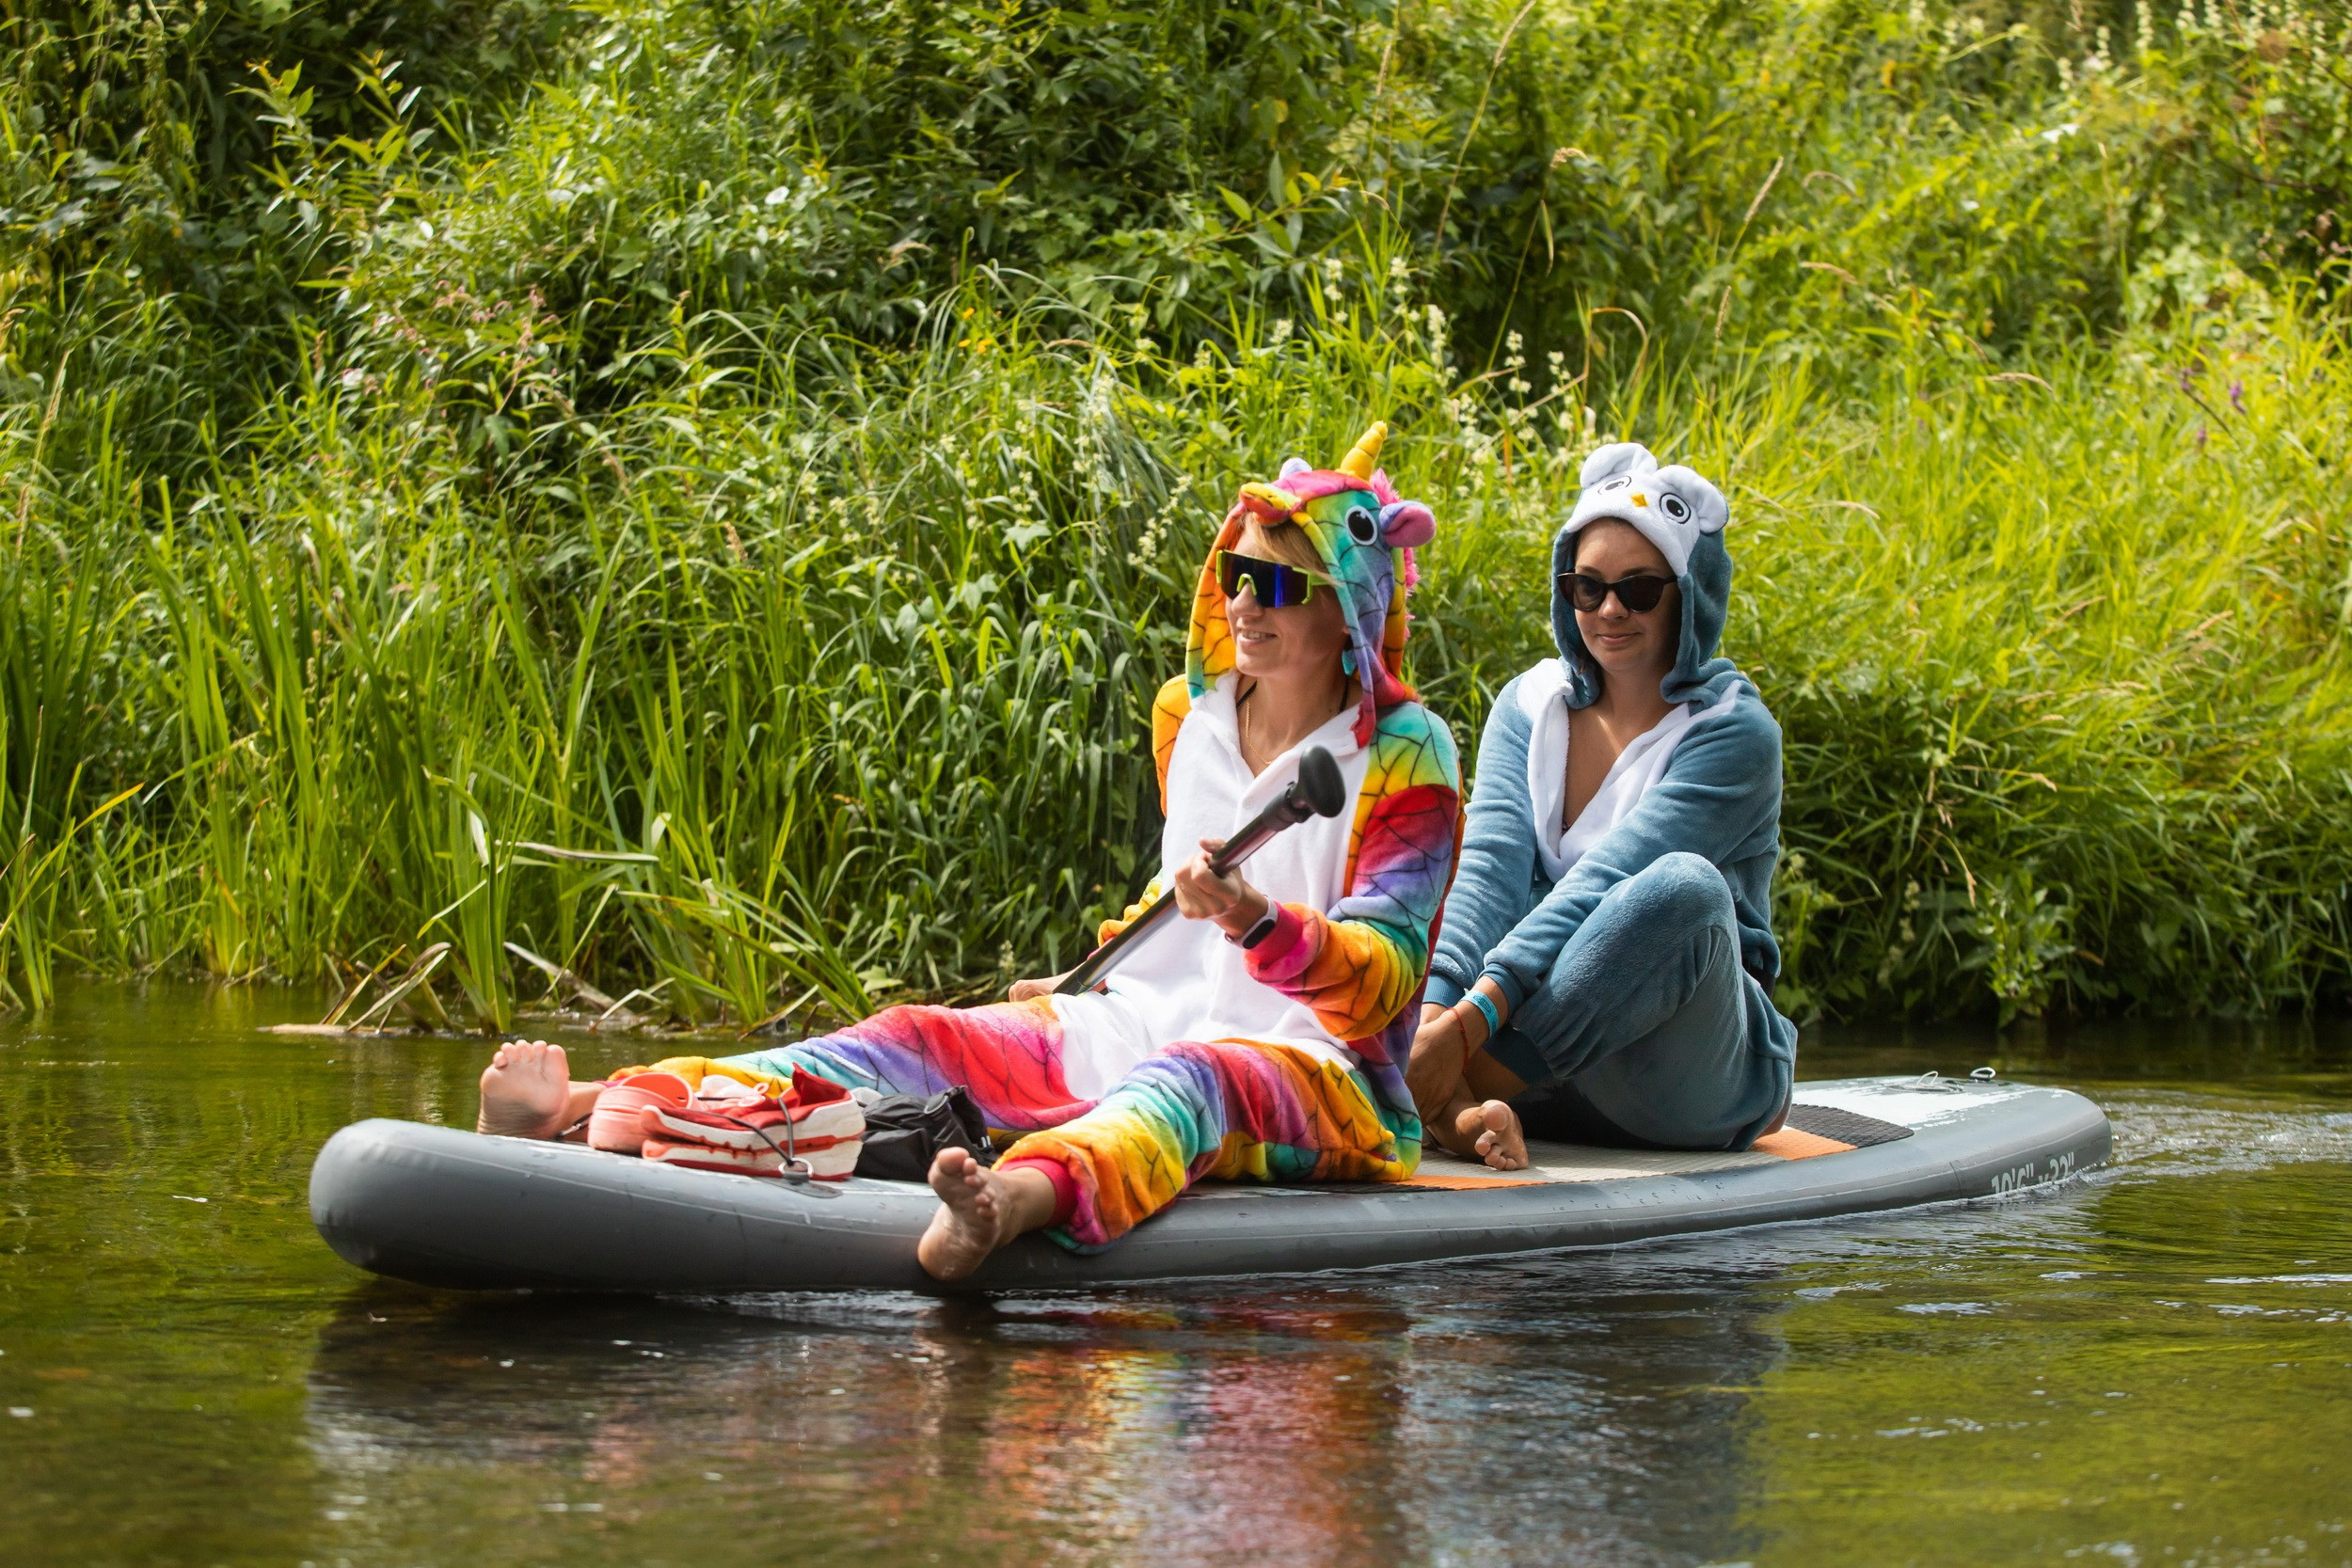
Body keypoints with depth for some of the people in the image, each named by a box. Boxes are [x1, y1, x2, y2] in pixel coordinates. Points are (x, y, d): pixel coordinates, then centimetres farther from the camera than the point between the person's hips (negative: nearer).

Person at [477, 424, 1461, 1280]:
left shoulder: (1405, 753, -6)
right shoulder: (1188, 716, 14)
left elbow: (1385, 979, -17)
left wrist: (1258, 922, -33)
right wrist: (1089, 974, 27)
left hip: (1314, 1067, -7)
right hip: (1140, 1025, 7)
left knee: (1186, 1081, -42)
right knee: (914, 1042, -15)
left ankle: (1013, 1201, -79)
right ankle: (575, 1111, -36)